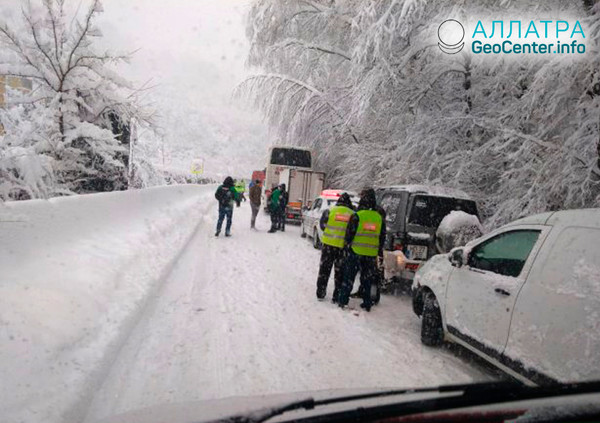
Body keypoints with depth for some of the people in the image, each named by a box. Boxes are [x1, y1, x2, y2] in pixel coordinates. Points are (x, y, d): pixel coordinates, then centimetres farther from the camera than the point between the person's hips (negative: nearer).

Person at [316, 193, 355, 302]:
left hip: (329, 244, 0)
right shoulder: (353, 215, -2)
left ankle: (320, 293, 19)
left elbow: (322, 224, 2)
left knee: (324, 269, 14)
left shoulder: (330, 211, -3)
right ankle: (337, 296, 12)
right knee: (340, 272, 10)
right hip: (343, 247, 0)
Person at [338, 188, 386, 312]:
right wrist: (380, 252, 19)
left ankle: (343, 301, 8)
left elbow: (349, 234, -8)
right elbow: (382, 237, 10)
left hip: (355, 252, -3)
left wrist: (346, 247, 5)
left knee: (349, 278, 6)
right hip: (371, 254, 3)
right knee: (367, 279, 14)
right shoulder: (379, 218, 3)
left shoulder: (356, 216, -10)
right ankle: (367, 303, 18)